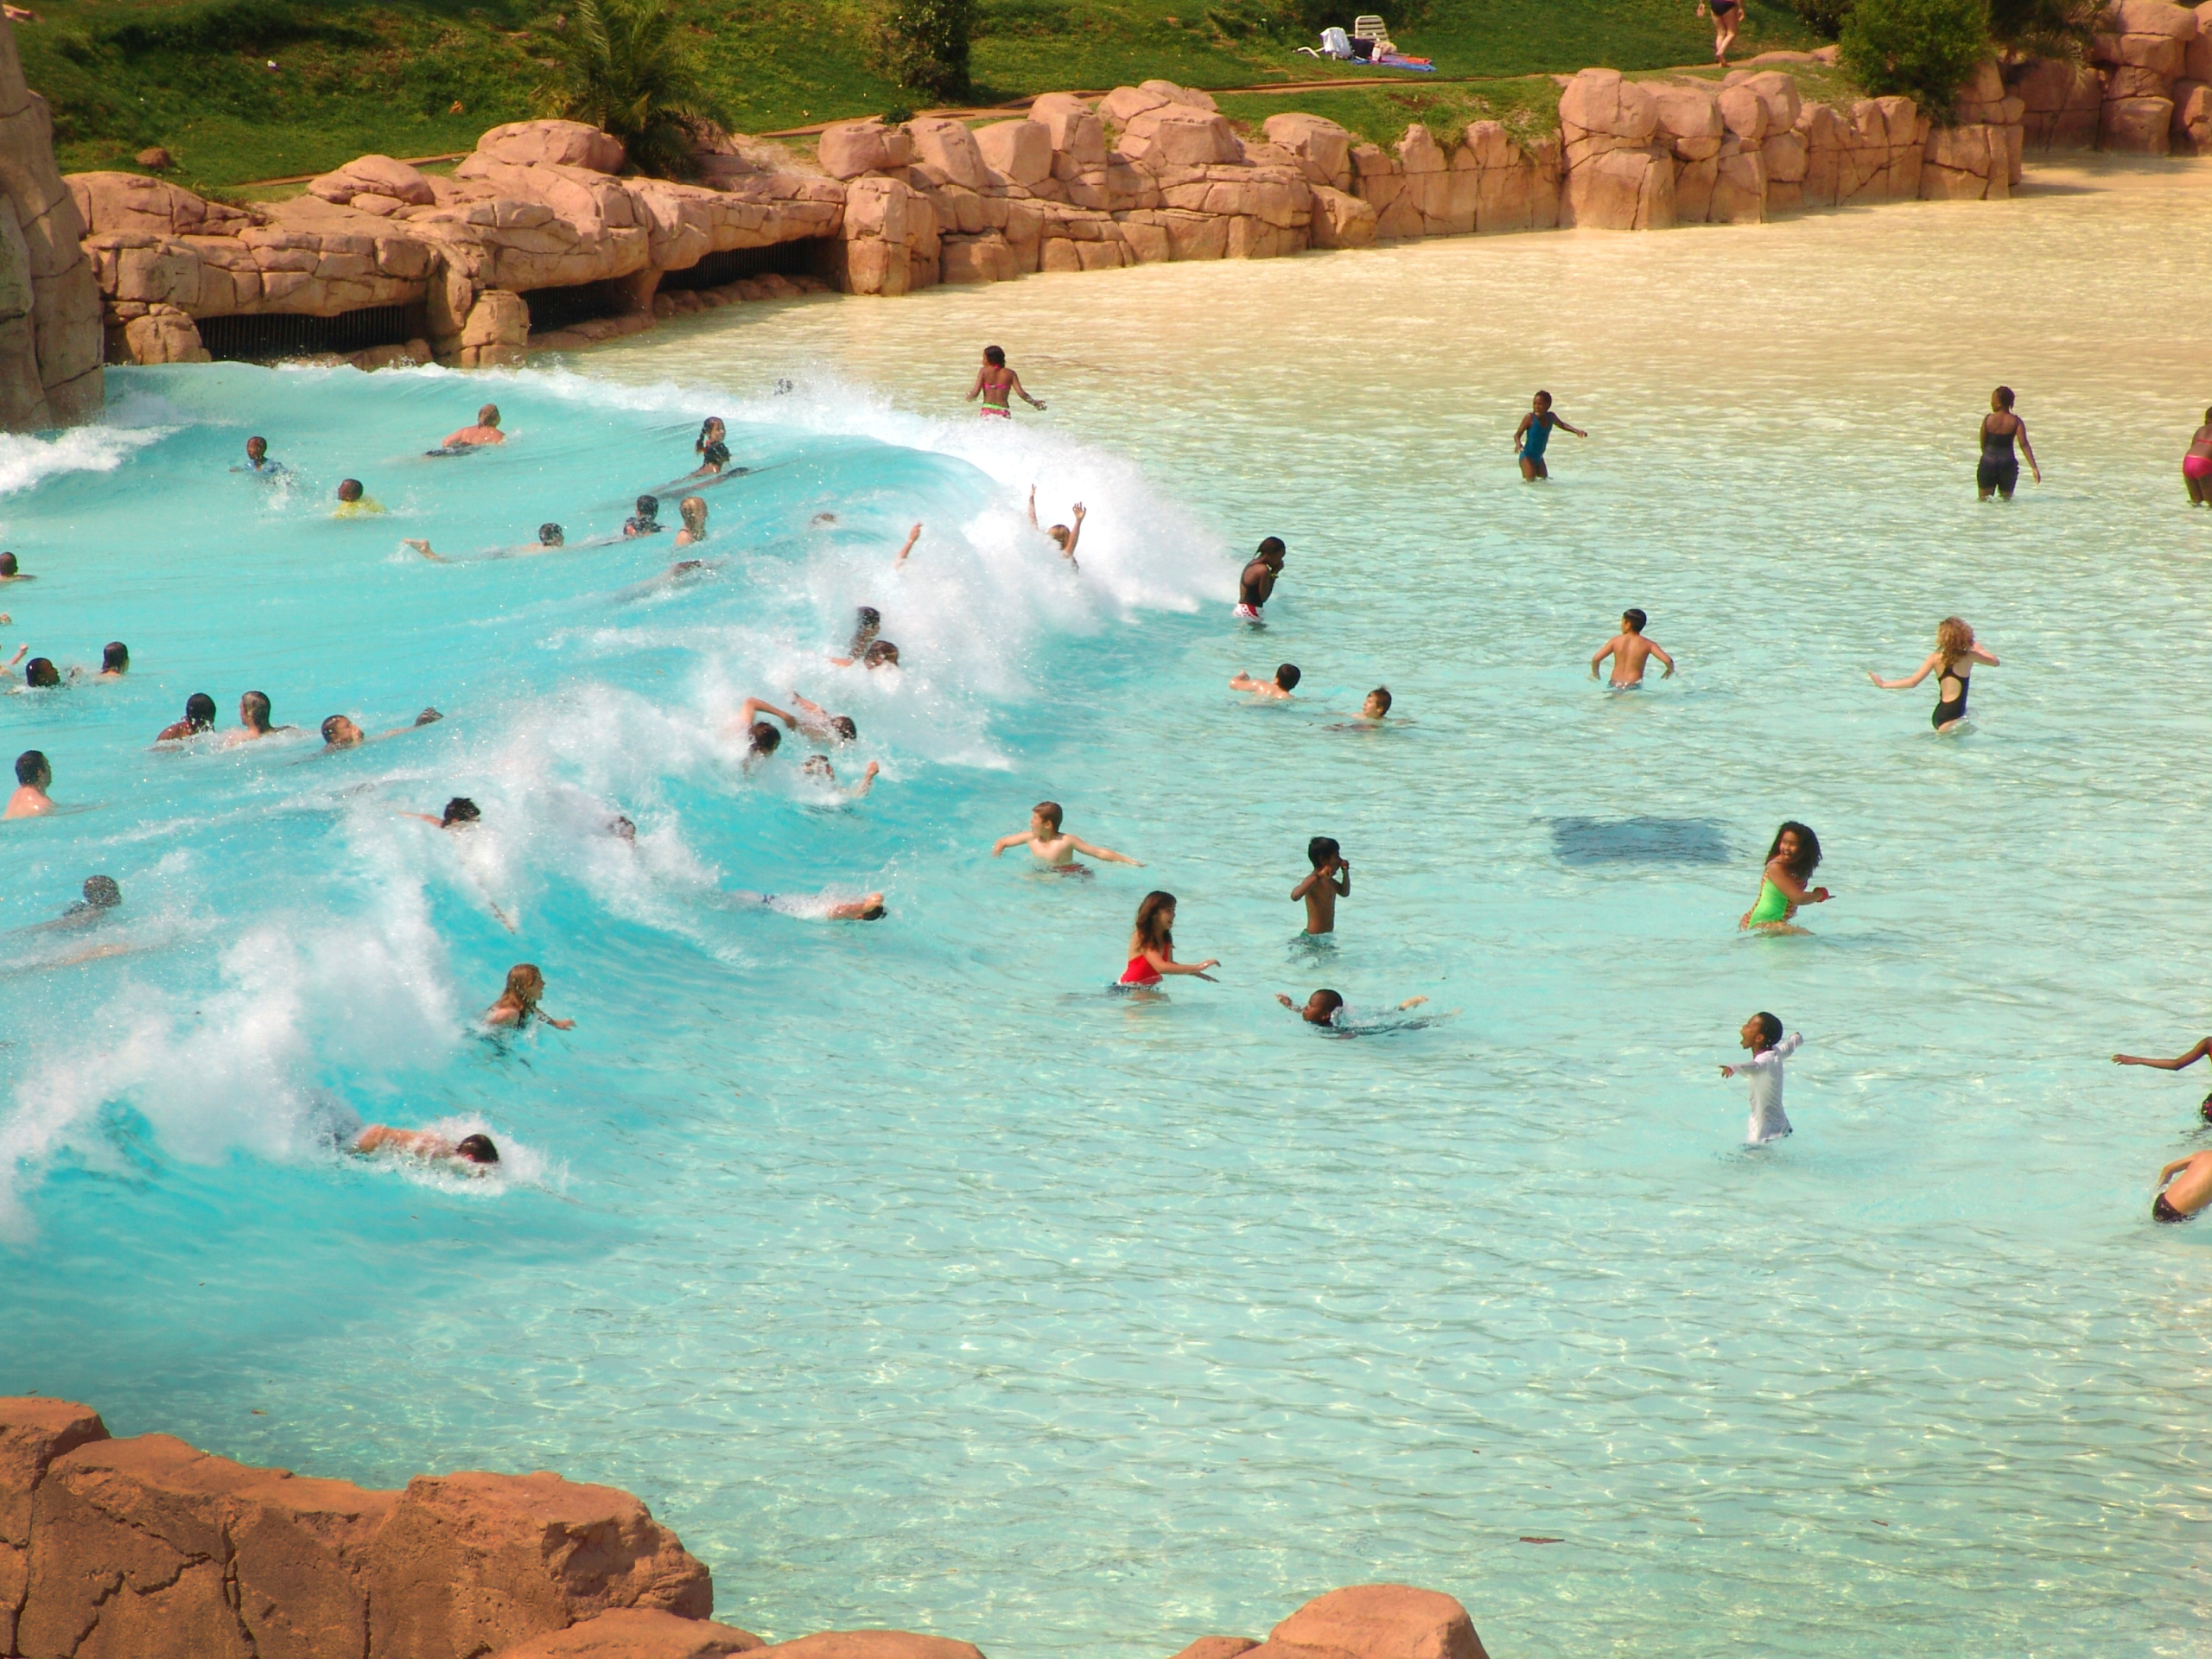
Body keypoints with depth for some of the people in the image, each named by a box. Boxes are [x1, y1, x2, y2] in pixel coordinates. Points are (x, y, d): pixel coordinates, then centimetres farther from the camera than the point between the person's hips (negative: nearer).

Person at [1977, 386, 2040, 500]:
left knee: (1984, 499, 7)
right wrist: (2034, 467, -15)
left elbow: (1983, 444, 2)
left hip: (1988, 463, -1)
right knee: (2007, 499, 16)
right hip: (2007, 464, 1)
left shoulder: (1988, 419, -6)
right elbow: (2024, 445, -12)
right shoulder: (2016, 421, -4)